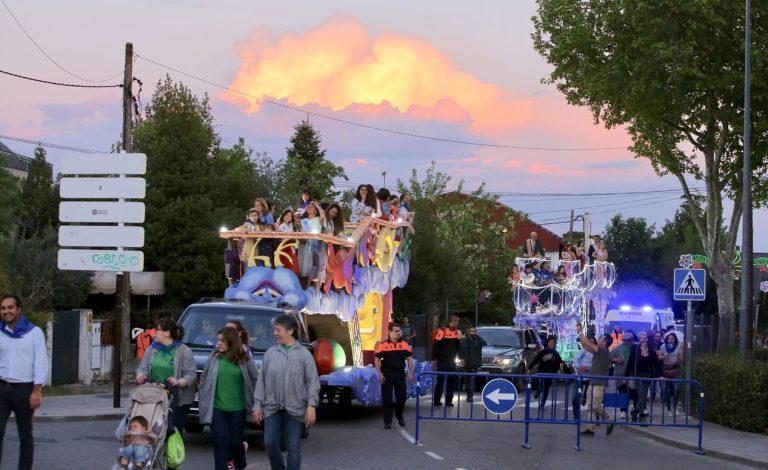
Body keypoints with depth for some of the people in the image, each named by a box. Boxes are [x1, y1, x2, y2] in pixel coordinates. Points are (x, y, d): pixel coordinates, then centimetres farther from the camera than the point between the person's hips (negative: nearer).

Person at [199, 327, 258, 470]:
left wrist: (251, 397, 7)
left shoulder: (244, 359, -3)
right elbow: (204, 378, 12)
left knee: (235, 441, 8)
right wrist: (204, 397, 8)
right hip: (217, 408, 1)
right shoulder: (214, 357, 1)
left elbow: (256, 379, 7)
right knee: (220, 442, -4)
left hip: (237, 408, -1)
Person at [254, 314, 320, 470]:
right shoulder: (270, 353, 6)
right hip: (272, 408, 2)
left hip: (295, 409, -2)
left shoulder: (304, 354, -1)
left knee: (293, 448, 2)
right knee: (270, 443, -2)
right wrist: (257, 406, 4)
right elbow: (262, 381, 8)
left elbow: (312, 381, -4)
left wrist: (311, 405, -13)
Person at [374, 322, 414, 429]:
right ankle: (387, 421, 7)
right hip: (387, 374, -3)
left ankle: (399, 416, 35)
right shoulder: (383, 345, -6)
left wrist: (411, 373, 2)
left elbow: (409, 358, 9)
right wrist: (380, 374, -10)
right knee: (387, 398, -1)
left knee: (402, 396, 9)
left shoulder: (404, 344, 4)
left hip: (400, 373, 3)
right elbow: (377, 360, -3)